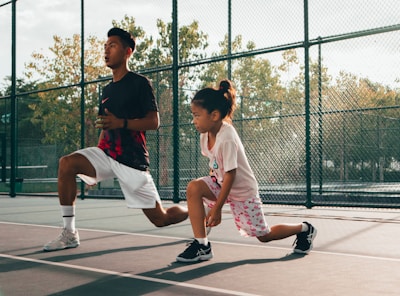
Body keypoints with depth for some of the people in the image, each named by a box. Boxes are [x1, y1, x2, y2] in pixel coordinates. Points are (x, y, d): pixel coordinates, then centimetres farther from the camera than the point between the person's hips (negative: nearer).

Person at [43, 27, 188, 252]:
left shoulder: (140, 83, -6)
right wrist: (94, 169, 18)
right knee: (67, 163, -21)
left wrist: (121, 123, -27)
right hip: (107, 153, 6)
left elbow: (154, 122, -13)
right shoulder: (107, 90, 15)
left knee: (160, 219, -2)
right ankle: (70, 233, -14)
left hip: (133, 159, -6)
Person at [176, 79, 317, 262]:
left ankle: (304, 229, 33)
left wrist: (217, 208, -23)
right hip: (221, 184, 7)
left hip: (243, 191, -7)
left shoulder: (227, 139, -30)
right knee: (193, 188, -21)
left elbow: (230, 175, -27)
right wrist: (211, 189, 7)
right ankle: (201, 245, -15)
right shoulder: (205, 135, -6)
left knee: (264, 236, 7)